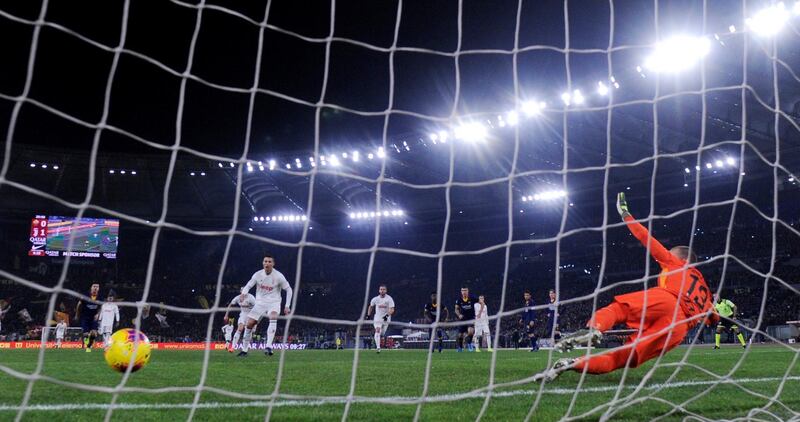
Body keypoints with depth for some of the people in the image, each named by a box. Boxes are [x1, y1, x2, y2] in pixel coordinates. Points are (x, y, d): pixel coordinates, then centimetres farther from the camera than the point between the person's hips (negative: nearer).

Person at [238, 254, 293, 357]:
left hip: (273, 302, -3)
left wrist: (287, 306, -7)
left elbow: (288, 289, -2)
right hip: (260, 302, 3)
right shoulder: (258, 274, -5)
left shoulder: (278, 276, -11)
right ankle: (244, 350, 14)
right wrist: (244, 293, -24)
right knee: (249, 324, -5)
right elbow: (248, 286, 1)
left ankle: (269, 347, -38)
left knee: (273, 318, -33)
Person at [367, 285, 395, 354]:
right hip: (377, 318, 0)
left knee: (382, 333, 11)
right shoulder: (375, 299, -5)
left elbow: (392, 309, -18)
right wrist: (368, 315, 11)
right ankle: (378, 347, -24)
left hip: (386, 318, 0)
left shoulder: (389, 299, -12)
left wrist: (387, 315, -33)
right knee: (377, 331, -19)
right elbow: (371, 307, 13)